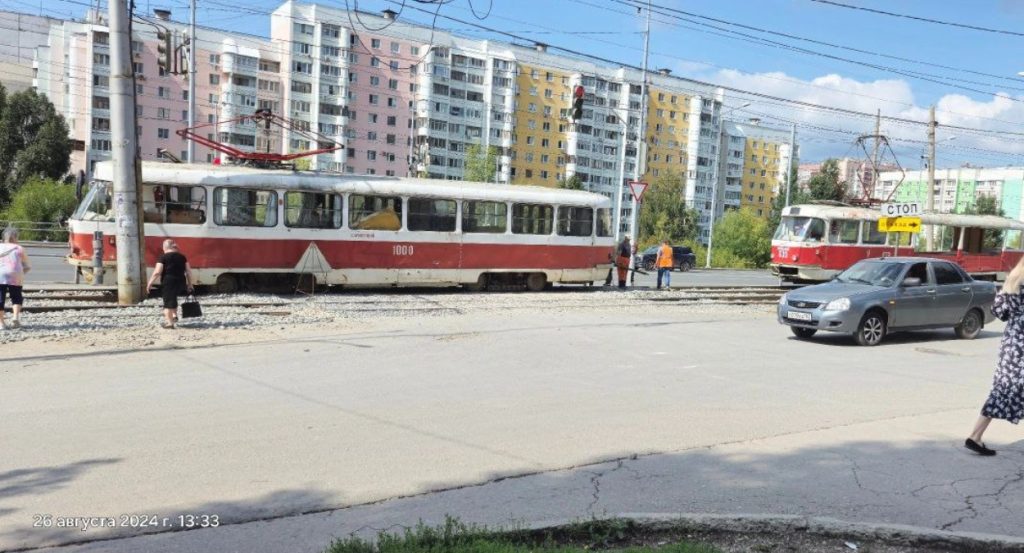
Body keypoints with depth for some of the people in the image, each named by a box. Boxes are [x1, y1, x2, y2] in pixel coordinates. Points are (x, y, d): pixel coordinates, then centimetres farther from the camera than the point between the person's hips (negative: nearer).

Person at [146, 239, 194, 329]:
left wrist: (150, 283, -5)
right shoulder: (182, 257, 9)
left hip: (168, 282, -5)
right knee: (173, 297, 28)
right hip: (180, 282, 5)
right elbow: (188, 271, 8)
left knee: (168, 301, 2)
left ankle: (169, 322, 1)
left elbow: (157, 272, -12)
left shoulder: (163, 257, -5)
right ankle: (174, 315, 23)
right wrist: (189, 284, 15)